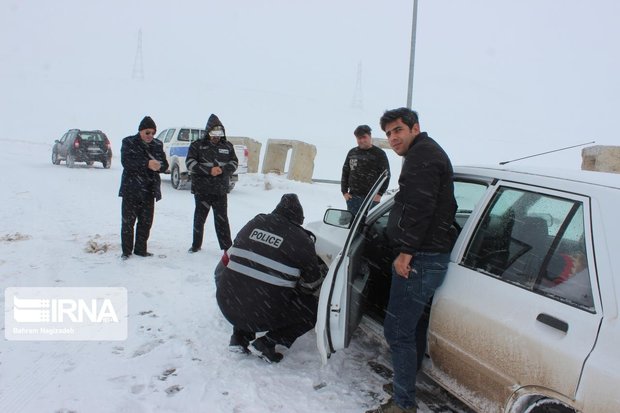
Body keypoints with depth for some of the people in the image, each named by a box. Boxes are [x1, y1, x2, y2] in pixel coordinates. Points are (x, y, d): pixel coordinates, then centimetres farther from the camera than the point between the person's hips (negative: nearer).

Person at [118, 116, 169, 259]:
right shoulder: (129, 142, -2)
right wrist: (147, 164, -28)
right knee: (128, 221, 0)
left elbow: (165, 164, 6)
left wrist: (159, 166, -19)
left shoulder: (157, 145, 9)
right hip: (131, 189, -4)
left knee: (146, 222, 8)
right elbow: (126, 161, -16)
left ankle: (140, 249, 19)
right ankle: (126, 251, 10)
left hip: (149, 190, 4)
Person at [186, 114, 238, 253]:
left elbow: (234, 162, 10)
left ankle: (227, 247, 4)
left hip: (220, 190, 1)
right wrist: (209, 170, -18)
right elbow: (190, 163, -8)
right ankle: (196, 244, 26)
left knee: (222, 219, 0)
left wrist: (223, 169, -11)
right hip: (202, 189, -1)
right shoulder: (197, 145, 1)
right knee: (199, 218, 10)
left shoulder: (227, 146, 11)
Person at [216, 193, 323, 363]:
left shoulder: (254, 223, 8)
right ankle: (266, 343, 2)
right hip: (263, 315, -4)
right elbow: (312, 285, 5)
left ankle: (239, 337, 21)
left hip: (227, 306, 5)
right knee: (314, 309, 14)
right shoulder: (302, 240, -5)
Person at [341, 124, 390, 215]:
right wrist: (344, 192, 7)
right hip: (352, 197, 4)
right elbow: (345, 172, 15)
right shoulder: (352, 153, 12)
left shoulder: (379, 153, -1)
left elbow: (386, 175, -3)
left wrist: (379, 194, -10)